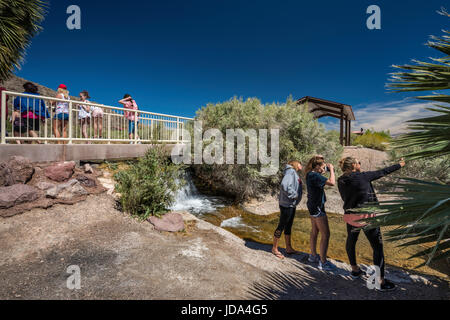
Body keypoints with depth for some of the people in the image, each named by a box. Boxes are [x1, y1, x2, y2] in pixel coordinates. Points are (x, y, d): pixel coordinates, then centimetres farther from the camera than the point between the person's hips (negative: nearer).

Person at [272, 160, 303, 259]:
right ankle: (275, 248, 17)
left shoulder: (295, 174, 16)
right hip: (286, 204, -10)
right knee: (281, 226, 2)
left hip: (292, 205, 10)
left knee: (289, 226, 18)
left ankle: (288, 248, 33)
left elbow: (294, 188, 13)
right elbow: (284, 185, -28)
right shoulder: (291, 171, -15)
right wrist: (294, 195, -19)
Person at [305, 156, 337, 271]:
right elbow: (332, 182, -28)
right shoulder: (315, 176, -23)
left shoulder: (310, 174, 6)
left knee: (314, 231, 20)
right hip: (317, 207, -10)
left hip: (312, 205, 10)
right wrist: (331, 169, -15)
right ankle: (323, 262, 9)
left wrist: (328, 169, 8)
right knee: (326, 234, -1)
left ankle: (313, 256, 34)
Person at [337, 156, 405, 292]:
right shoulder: (362, 176, -13)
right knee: (377, 247, 9)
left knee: (351, 241, 23)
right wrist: (399, 165, 16)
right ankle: (381, 281, 17)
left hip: (350, 216, 5)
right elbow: (382, 172, 1)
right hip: (366, 217, -5)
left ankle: (354, 269, 41)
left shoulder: (341, 181, -1)